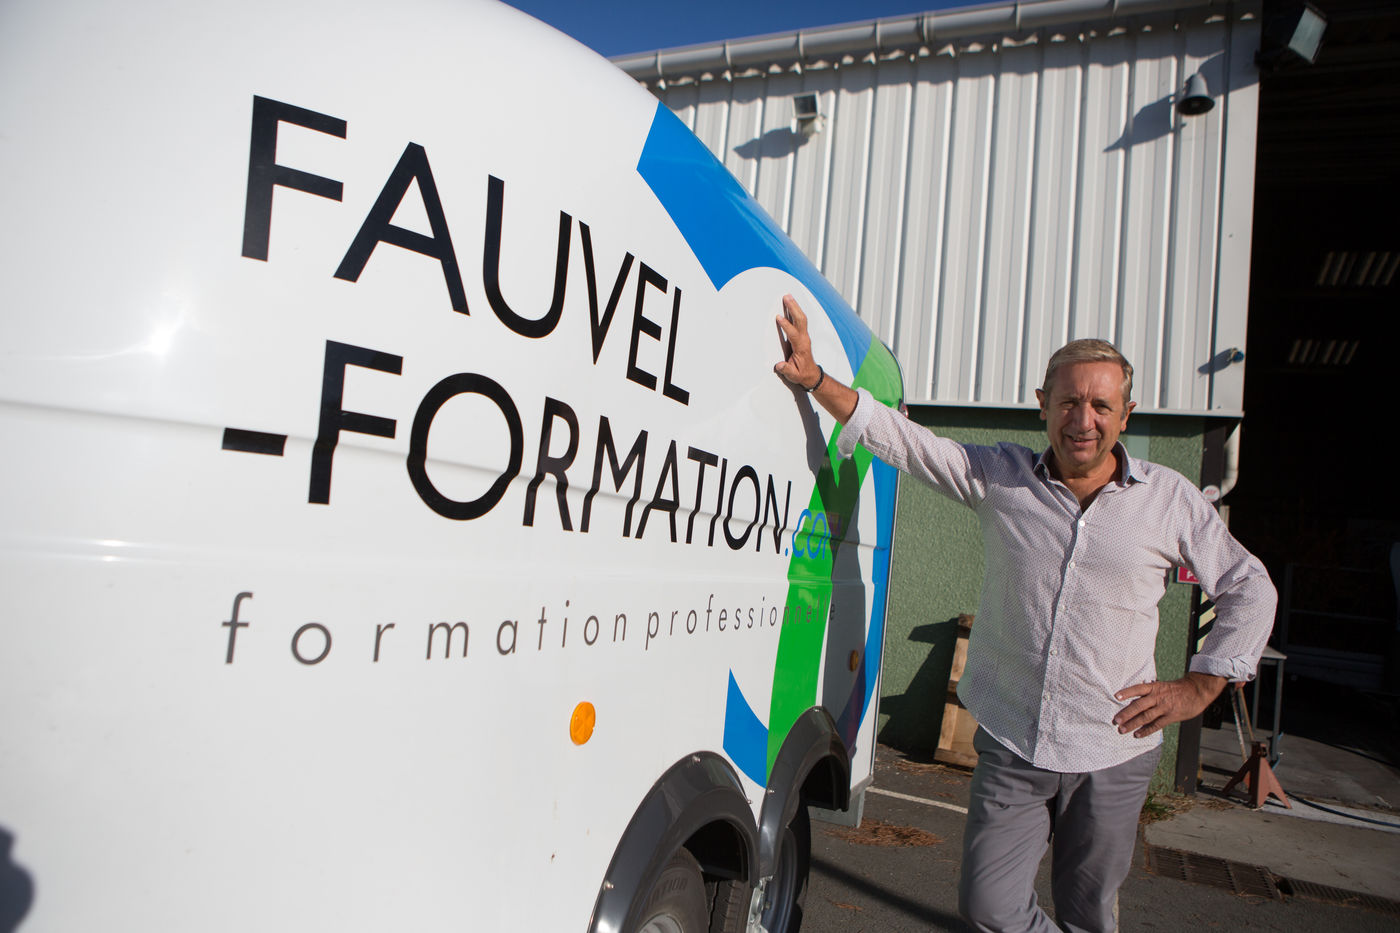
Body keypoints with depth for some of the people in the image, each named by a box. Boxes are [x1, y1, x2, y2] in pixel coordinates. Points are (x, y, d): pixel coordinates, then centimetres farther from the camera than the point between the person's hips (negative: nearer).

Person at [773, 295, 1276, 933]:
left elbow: (1249, 589, 12)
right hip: (1010, 744, 0)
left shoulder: (1170, 499, 1)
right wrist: (815, 380, -10)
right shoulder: (998, 477, 0)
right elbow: (900, 437, -1)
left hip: (1113, 756, 0)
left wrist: (1198, 689, 5)